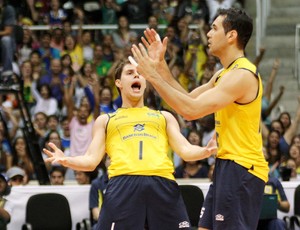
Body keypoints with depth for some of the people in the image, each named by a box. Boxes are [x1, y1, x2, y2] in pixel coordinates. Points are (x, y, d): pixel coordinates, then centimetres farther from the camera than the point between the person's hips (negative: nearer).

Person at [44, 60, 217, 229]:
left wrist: (205, 151, -6)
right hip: (123, 184, -1)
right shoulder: (105, 120, 27)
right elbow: (91, 160, 16)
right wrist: (66, 160, -6)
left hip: (162, 183, 1)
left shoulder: (164, 117, 30)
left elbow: (185, 150, 18)